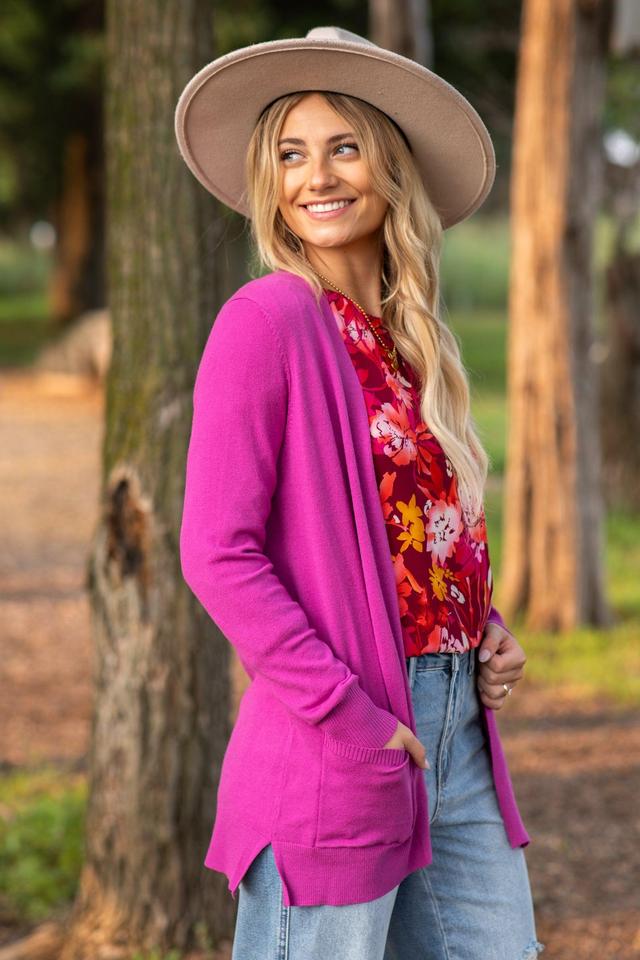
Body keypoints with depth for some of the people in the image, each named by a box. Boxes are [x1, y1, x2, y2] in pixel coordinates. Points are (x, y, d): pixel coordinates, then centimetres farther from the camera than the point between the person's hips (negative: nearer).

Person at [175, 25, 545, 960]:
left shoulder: (407, 337, 12)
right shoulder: (269, 317, -10)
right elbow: (216, 554, -15)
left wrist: (490, 637, 4)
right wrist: (348, 719, -17)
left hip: (460, 740, 8)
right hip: (333, 756, -7)